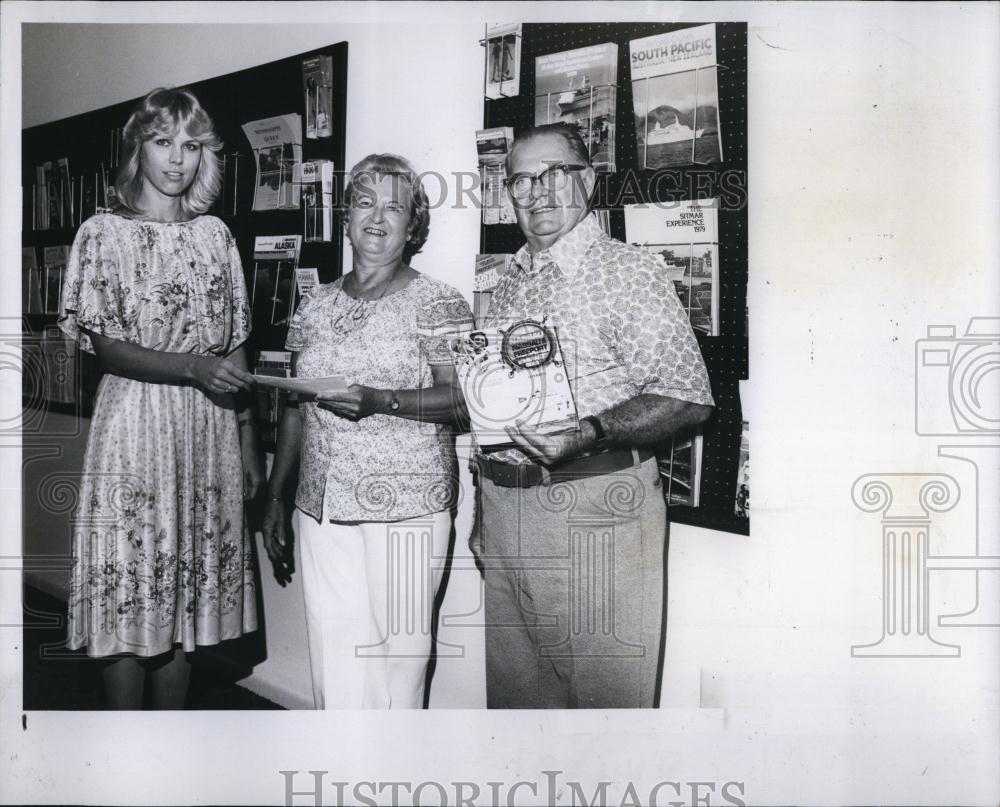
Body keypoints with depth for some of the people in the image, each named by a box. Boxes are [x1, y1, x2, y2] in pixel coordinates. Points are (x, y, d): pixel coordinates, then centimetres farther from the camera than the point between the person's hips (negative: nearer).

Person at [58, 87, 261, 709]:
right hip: (136, 426, -3)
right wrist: (192, 366, -22)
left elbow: (235, 348, 10)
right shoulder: (104, 232, 0)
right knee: (129, 598, 0)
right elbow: (107, 347, -7)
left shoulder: (215, 234, 10)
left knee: (191, 592, 8)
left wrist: (249, 439, 7)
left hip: (209, 427, 4)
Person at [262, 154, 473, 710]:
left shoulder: (438, 304, -1)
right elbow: (296, 409, 17)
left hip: (406, 515, -4)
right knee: (333, 668, 5)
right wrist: (276, 499, 15)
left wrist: (381, 401, -22)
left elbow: (460, 398, -9)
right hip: (322, 511, 4)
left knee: (395, 656, -1)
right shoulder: (317, 307, 13)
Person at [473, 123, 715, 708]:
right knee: (515, 691, 16)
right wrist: (486, 507, 16)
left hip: (593, 511, -6)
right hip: (505, 508, 7)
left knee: (606, 695, 1)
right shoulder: (510, 285, 16)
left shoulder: (627, 271, -6)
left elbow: (688, 398, -13)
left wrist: (590, 434, -27)